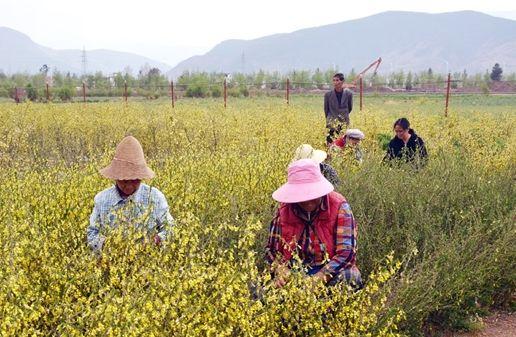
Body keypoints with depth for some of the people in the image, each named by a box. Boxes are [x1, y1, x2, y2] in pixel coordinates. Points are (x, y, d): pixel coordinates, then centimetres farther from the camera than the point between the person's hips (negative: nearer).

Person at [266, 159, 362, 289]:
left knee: (350, 277, -34)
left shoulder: (339, 206, -12)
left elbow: (346, 252, -18)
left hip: (331, 272, -2)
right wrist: (280, 269, -18)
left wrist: (319, 278, -31)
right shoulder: (284, 209, -3)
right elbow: (271, 249, 5)